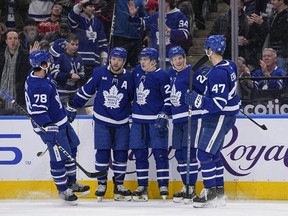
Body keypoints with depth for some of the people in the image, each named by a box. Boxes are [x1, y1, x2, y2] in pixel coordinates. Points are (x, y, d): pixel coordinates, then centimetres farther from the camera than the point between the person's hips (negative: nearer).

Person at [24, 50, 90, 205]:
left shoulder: (36, 77, 5)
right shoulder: (39, 87, -28)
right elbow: (38, 110, -31)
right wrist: (48, 126, -38)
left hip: (60, 121, 11)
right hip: (52, 127, -11)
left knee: (71, 148, 20)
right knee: (59, 158, -4)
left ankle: (71, 182, 33)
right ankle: (63, 190, 11)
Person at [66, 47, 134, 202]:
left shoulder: (129, 77, -4)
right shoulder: (99, 73, -7)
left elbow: (135, 98, 8)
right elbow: (85, 91, 2)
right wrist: (72, 108, 4)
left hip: (122, 123, 1)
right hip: (102, 121, -1)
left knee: (121, 153, 1)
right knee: (102, 152, -4)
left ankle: (118, 185, 14)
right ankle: (101, 184, 9)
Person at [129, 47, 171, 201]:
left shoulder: (162, 76, -8)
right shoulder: (137, 72, 10)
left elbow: (169, 98, -9)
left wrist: (163, 116, -16)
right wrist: (132, 111, 26)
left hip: (156, 120, -6)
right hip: (138, 119, 6)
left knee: (160, 153, -6)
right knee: (139, 153, 6)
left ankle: (163, 186, 0)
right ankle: (142, 186, 12)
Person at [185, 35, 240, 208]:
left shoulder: (217, 73, -25)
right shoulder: (229, 65, 5)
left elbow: (219, 104, -29)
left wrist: (199, 100, -36)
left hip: (220, 117, -10)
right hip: (220, 116, 10)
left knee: (204, 153, -8)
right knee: (213, 153, 17)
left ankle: (211, 193, -5)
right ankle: (219, 192, 23)